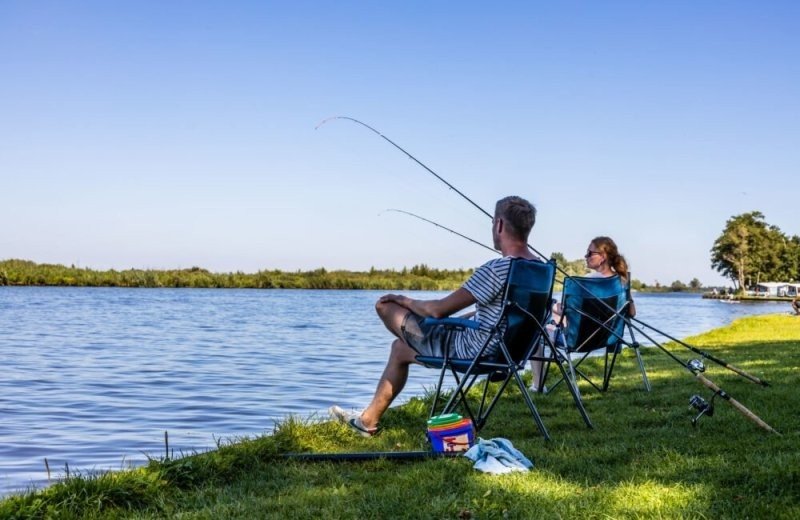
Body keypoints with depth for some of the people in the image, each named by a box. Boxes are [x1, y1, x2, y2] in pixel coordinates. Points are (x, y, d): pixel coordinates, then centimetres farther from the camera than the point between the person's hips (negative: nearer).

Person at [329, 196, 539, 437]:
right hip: (499, 351, 9)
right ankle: (368, 419, 31)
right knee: (400, 348, 25)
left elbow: (438, 310, -21)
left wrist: (405, 301, -2)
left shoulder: (496, 269, -27)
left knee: (386, 306, 2)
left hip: (469, 352, -9)